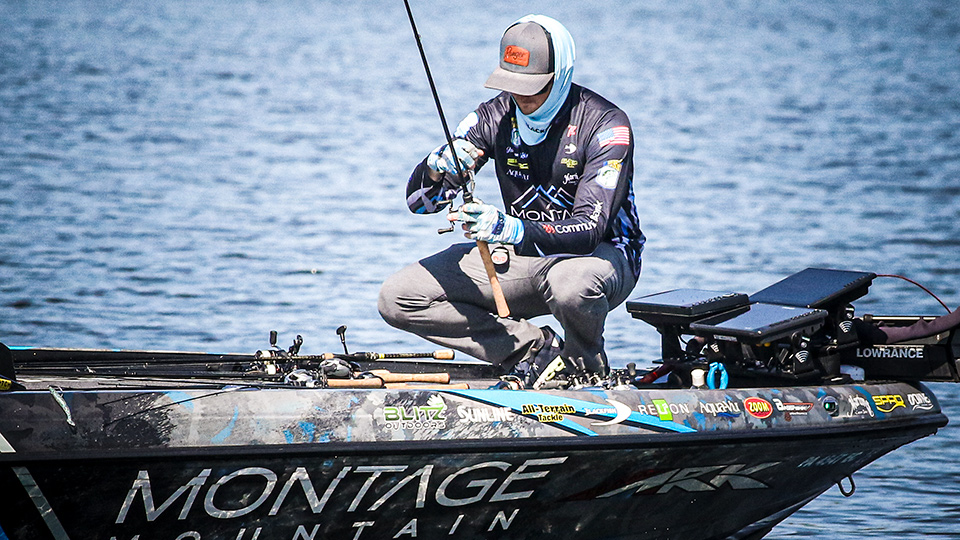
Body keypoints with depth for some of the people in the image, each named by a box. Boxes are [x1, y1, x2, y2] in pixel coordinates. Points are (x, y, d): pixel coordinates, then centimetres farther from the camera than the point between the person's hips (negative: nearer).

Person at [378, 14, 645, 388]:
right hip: (523, 253, 5)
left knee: (570, 284, -43)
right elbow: (418, 201, -6)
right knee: (397, 299, -11)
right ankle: (536, 349, -10)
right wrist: (437, 167, -31)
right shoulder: (496, 116, -6)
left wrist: (510, 229, -46)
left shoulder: (605, 124, -20)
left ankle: (587, 365, -8)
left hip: (601, 253, -5)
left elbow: (590, 229, -30)